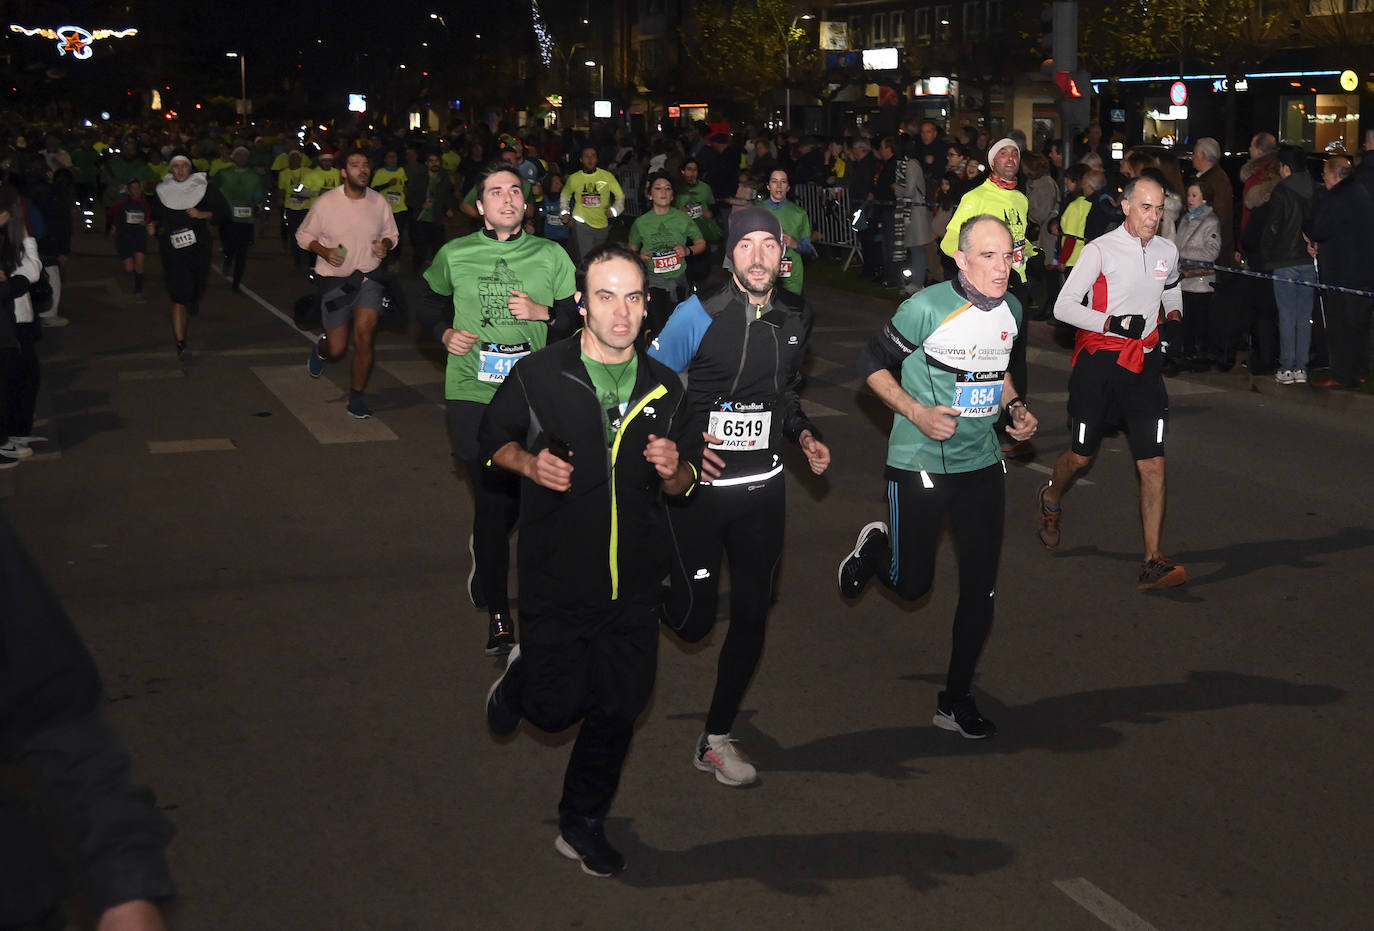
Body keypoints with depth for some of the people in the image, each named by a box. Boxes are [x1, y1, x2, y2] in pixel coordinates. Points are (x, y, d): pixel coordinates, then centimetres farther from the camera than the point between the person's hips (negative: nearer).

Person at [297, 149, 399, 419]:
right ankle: (321, 350, 44)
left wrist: (385, 244, -9)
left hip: (368, 278, 1)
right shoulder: (326, 202, -7)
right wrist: (324, 252, -16)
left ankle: (356, 395, 2)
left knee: (364, 336, -17)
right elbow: (303, 235, 2)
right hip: (334, 281, -1)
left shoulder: (380, 202, 0)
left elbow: (391, 234, 15)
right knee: (336, 350, 3)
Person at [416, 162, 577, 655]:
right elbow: (429, 307, 19)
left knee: (526, 495, 6)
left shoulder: (551, 256, 6)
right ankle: (497, 611, 12)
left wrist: (542, 312, -10)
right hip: (472, 393, -1)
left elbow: (578, 317, 8)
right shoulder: (454, 255, 6)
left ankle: (483, 559, 40)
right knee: (493, 499, -2)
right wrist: (446, 334, -1)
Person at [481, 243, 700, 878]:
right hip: (555, 580, -3)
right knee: (556, 709, 2)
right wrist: (528, 464, -15)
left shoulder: (664, 389, 3)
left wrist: (674, 470, -11)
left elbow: (685, 483, 12)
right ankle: (520, 678, 40)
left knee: (618, 710, 9)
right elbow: (493, 438, 6)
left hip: (633, 582, 3)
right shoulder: (538, 376, -8)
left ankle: (583, 825, 30)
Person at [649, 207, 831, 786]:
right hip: (698, 485, -4)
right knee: (693, 620, -2)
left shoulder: (796, 317, 4)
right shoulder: (699, 314, -13)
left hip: (763, 488, 4)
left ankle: (716, 739, 20)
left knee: (752, 616, 5)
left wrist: (805, 435, 5)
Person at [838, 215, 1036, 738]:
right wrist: (918, 413, -20)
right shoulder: (926, 309, -18)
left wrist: (1015, 407, 2)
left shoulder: (1012, 310, 3)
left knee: (980, 588, 5)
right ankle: (876, 546, 38)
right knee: (912, 584, 2)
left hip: (982, 461, 5)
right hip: (919, 463, -5)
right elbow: (871, 363, -9)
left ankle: (956, 700, 20)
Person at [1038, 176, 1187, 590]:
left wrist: (1174, 315, 11)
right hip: (1098, 361, -3)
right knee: (1082, 455, 9)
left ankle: (1154, 562, -6)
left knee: (1153, 464, -7)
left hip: (1144, 363, 3)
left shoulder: (1167, 251, 8)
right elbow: (1063, 306, -12)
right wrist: (1113, 322, -21)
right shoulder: (1100, 250, -9)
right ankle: (1051, 499, 44)